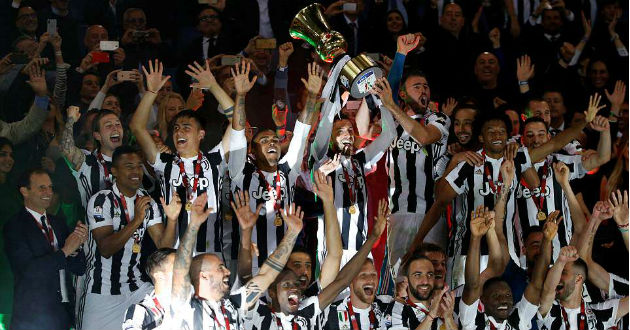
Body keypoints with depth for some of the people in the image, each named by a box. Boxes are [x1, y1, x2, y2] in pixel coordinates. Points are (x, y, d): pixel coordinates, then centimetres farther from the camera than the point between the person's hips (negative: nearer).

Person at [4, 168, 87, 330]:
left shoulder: (58, 222, 12)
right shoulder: (15, 227, -7)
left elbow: (79, 269, 10)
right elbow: (29, 270, -18)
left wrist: (78, 245, -10)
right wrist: (65, 251, -14)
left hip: (64, 313, 5)